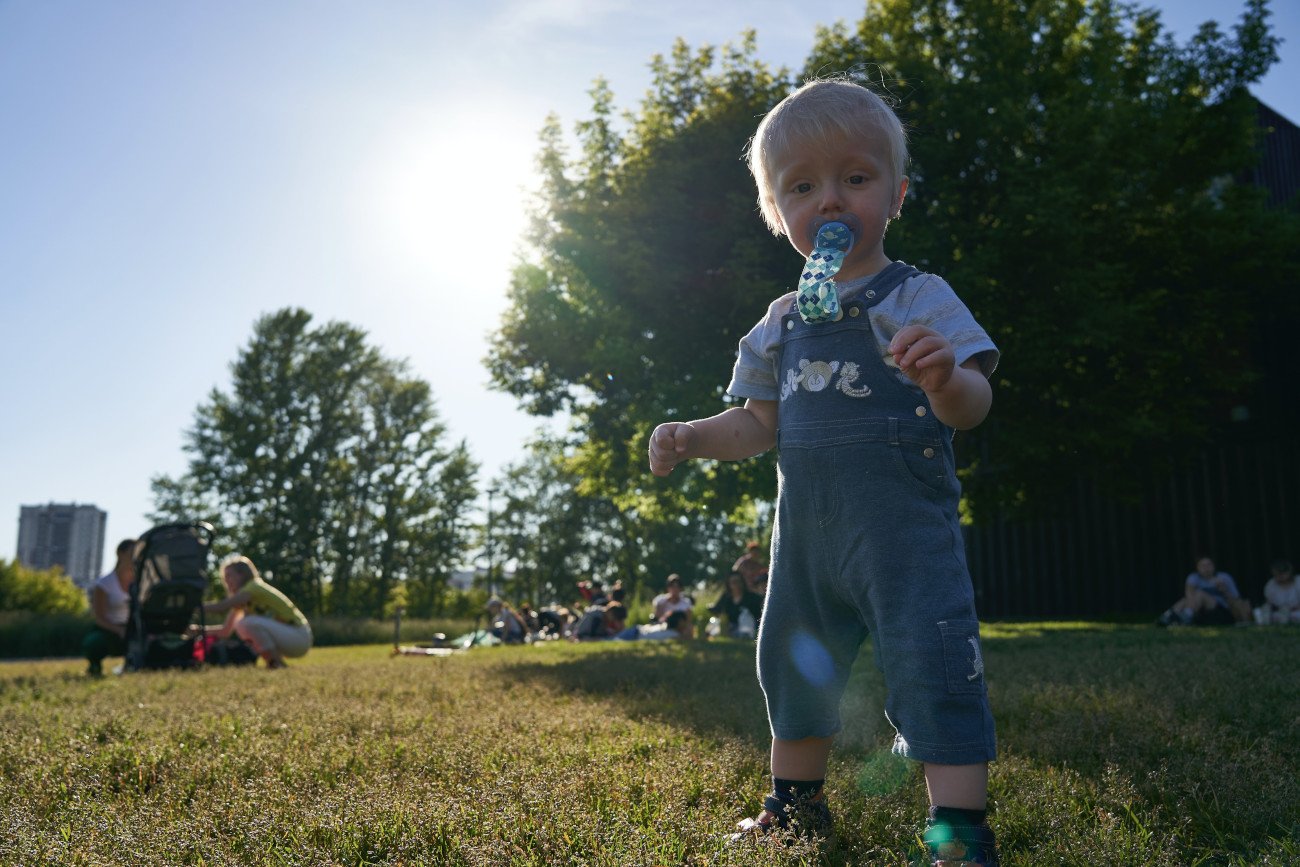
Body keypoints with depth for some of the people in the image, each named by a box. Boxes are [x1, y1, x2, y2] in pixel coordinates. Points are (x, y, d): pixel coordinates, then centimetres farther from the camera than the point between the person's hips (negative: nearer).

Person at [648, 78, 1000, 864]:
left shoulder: (917, 298, -4)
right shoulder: (783, 322, 12)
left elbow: (971, 407, -13)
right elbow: (761, 424, 17)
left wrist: (945, 378, -36)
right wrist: (691, 437, 1)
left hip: (903, 519, -6)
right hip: (807, 529, 6)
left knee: (931, 660, -11)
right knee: (794, 665, 16)